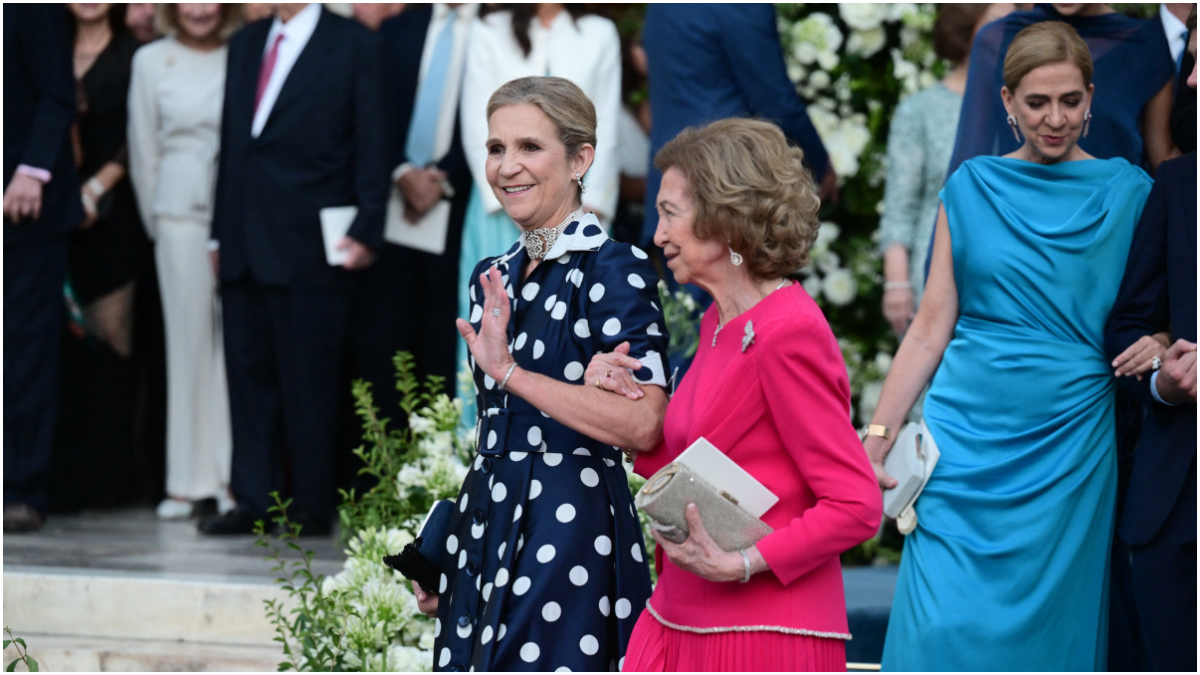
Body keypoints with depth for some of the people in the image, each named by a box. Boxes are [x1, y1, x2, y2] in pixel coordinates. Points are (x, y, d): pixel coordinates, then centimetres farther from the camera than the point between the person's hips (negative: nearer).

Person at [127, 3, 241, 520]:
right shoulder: (152, 61, 8)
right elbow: (144, 149, 12)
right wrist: (154, 220, 12)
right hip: (181, 214, 1)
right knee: (188, 339, 1)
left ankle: (236, 476, 4)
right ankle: (188, 480, 4)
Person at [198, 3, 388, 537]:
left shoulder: (354, 45, -1)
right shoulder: (245, 44, 17)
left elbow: (372, 142, -4)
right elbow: (230, 143, 18)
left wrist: (366, 231, -11)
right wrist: (220, 233, 13)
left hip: (310, 245, -6)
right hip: (246, 243, 6)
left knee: (308, 379, -2)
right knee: (249, 372, 7)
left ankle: (312, 507, 6)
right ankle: (254, 501, 11)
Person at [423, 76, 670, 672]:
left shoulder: (613, 270, -9)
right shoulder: (492, 278, 15)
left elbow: (643, 424, -21)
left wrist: (511, 372, -21)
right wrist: (439, 555, 17)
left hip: (572, 527, -7)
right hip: (487, 524, 8)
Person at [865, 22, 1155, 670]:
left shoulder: (1128, 193, 3)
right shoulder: (971, 188, 5)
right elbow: (931, 327, 5)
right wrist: (878, 436, 0)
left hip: (1069, 442, 0)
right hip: (968, 436, 0)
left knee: (1048, 622, 4)